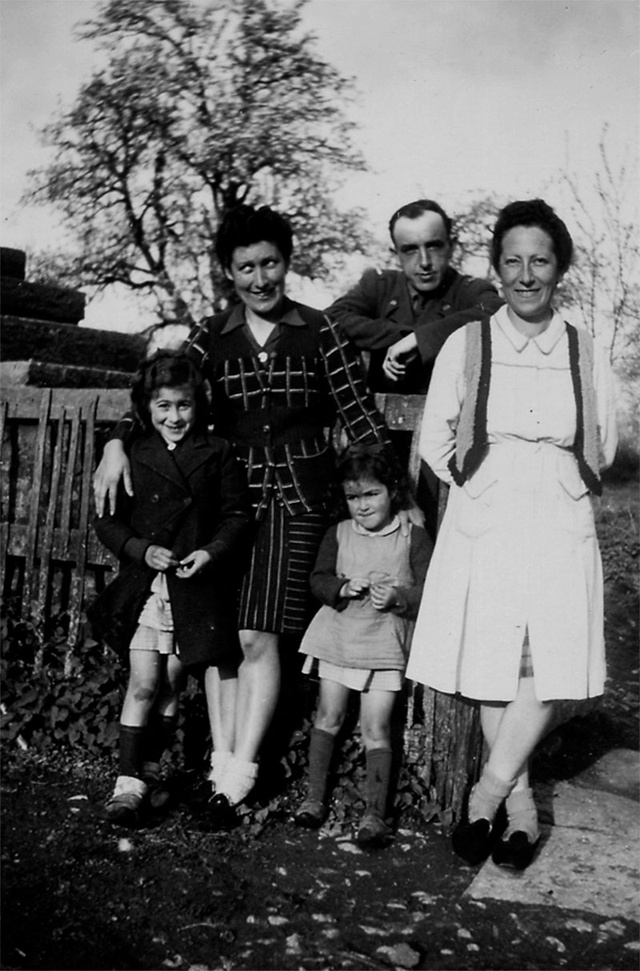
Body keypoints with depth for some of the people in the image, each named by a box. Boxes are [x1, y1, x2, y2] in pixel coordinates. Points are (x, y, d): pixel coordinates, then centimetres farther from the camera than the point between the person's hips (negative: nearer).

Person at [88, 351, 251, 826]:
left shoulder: (217, 454, 0)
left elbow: (238, 514, 3)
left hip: (198, 586, 0)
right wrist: (143, 550, -10)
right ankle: (129, 782, 4)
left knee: (171, 683, 9)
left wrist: (211, 551, -13)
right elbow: (107, 519, 4)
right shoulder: (131, 456, 2)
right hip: (144, 585, 0)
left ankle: (150, 773, 25)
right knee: (143, 682, -5)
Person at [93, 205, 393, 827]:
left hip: (294, 497, -2)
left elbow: (358, 413, 1)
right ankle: (223, 762, 11)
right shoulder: (211, 337, 9)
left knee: (258, 636, -8)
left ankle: (238, 774, 1)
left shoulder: (318, 332, 3)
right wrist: (118, 443, -11)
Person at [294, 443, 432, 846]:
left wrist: (399, 597, -23)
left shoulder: (414, 537, -2)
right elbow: (318, 580, 0)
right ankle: (315, 797, 20)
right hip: (338, 635, 3)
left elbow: (429, 593, -5)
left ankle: (376, 813, 5)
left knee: (376, 728, -3)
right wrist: (342, 587, -19)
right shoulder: (339, 534, 6)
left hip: (385, 643, -2)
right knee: (328, 717, 8)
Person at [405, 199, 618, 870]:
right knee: (492, 667, 3)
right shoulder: (466, 345, -1)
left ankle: (488, 792, 9)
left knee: (550, 667, -6)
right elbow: (436, 445, 4)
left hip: (560, 529, 1)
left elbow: (602, 446, 14)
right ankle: (520, 801, 19)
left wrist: (553, 482, 10)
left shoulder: (584, 352, 4)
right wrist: (486, 487, 6)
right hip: (483, 525, -1)